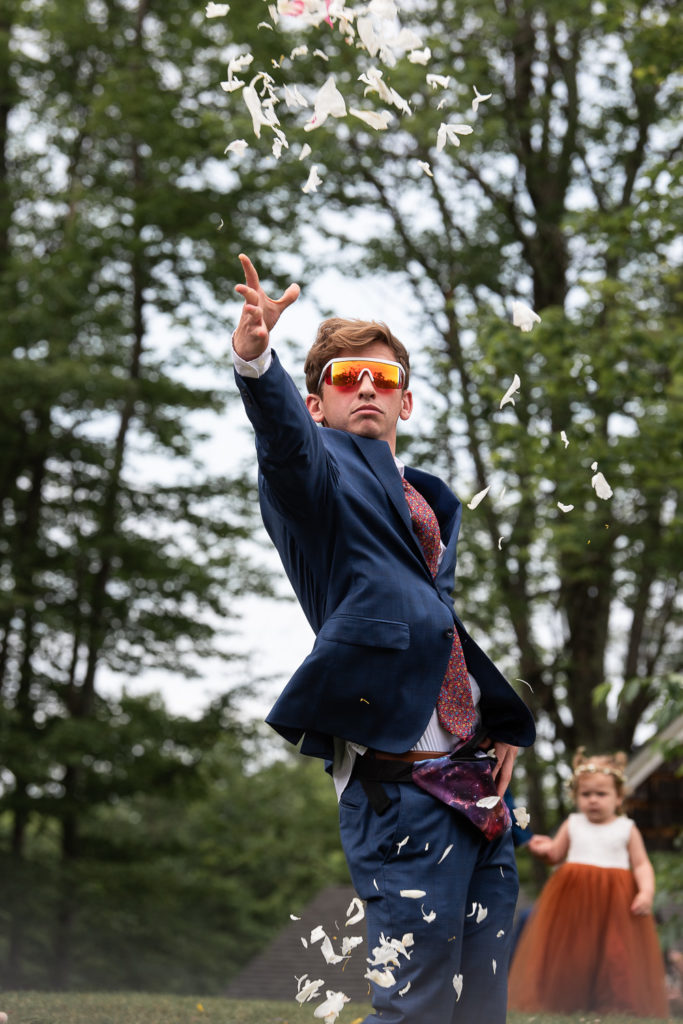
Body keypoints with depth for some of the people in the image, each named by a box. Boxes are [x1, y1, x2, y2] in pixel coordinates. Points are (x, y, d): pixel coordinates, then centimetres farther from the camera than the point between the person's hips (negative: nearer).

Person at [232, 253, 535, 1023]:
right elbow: (285, 439, -22)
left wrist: (508, 722, 11)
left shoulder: (433, 504, 21)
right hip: (399, 785, -7)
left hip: (477, 779, 7)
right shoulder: (325, 478, 1)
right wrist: (255, 359, -44)